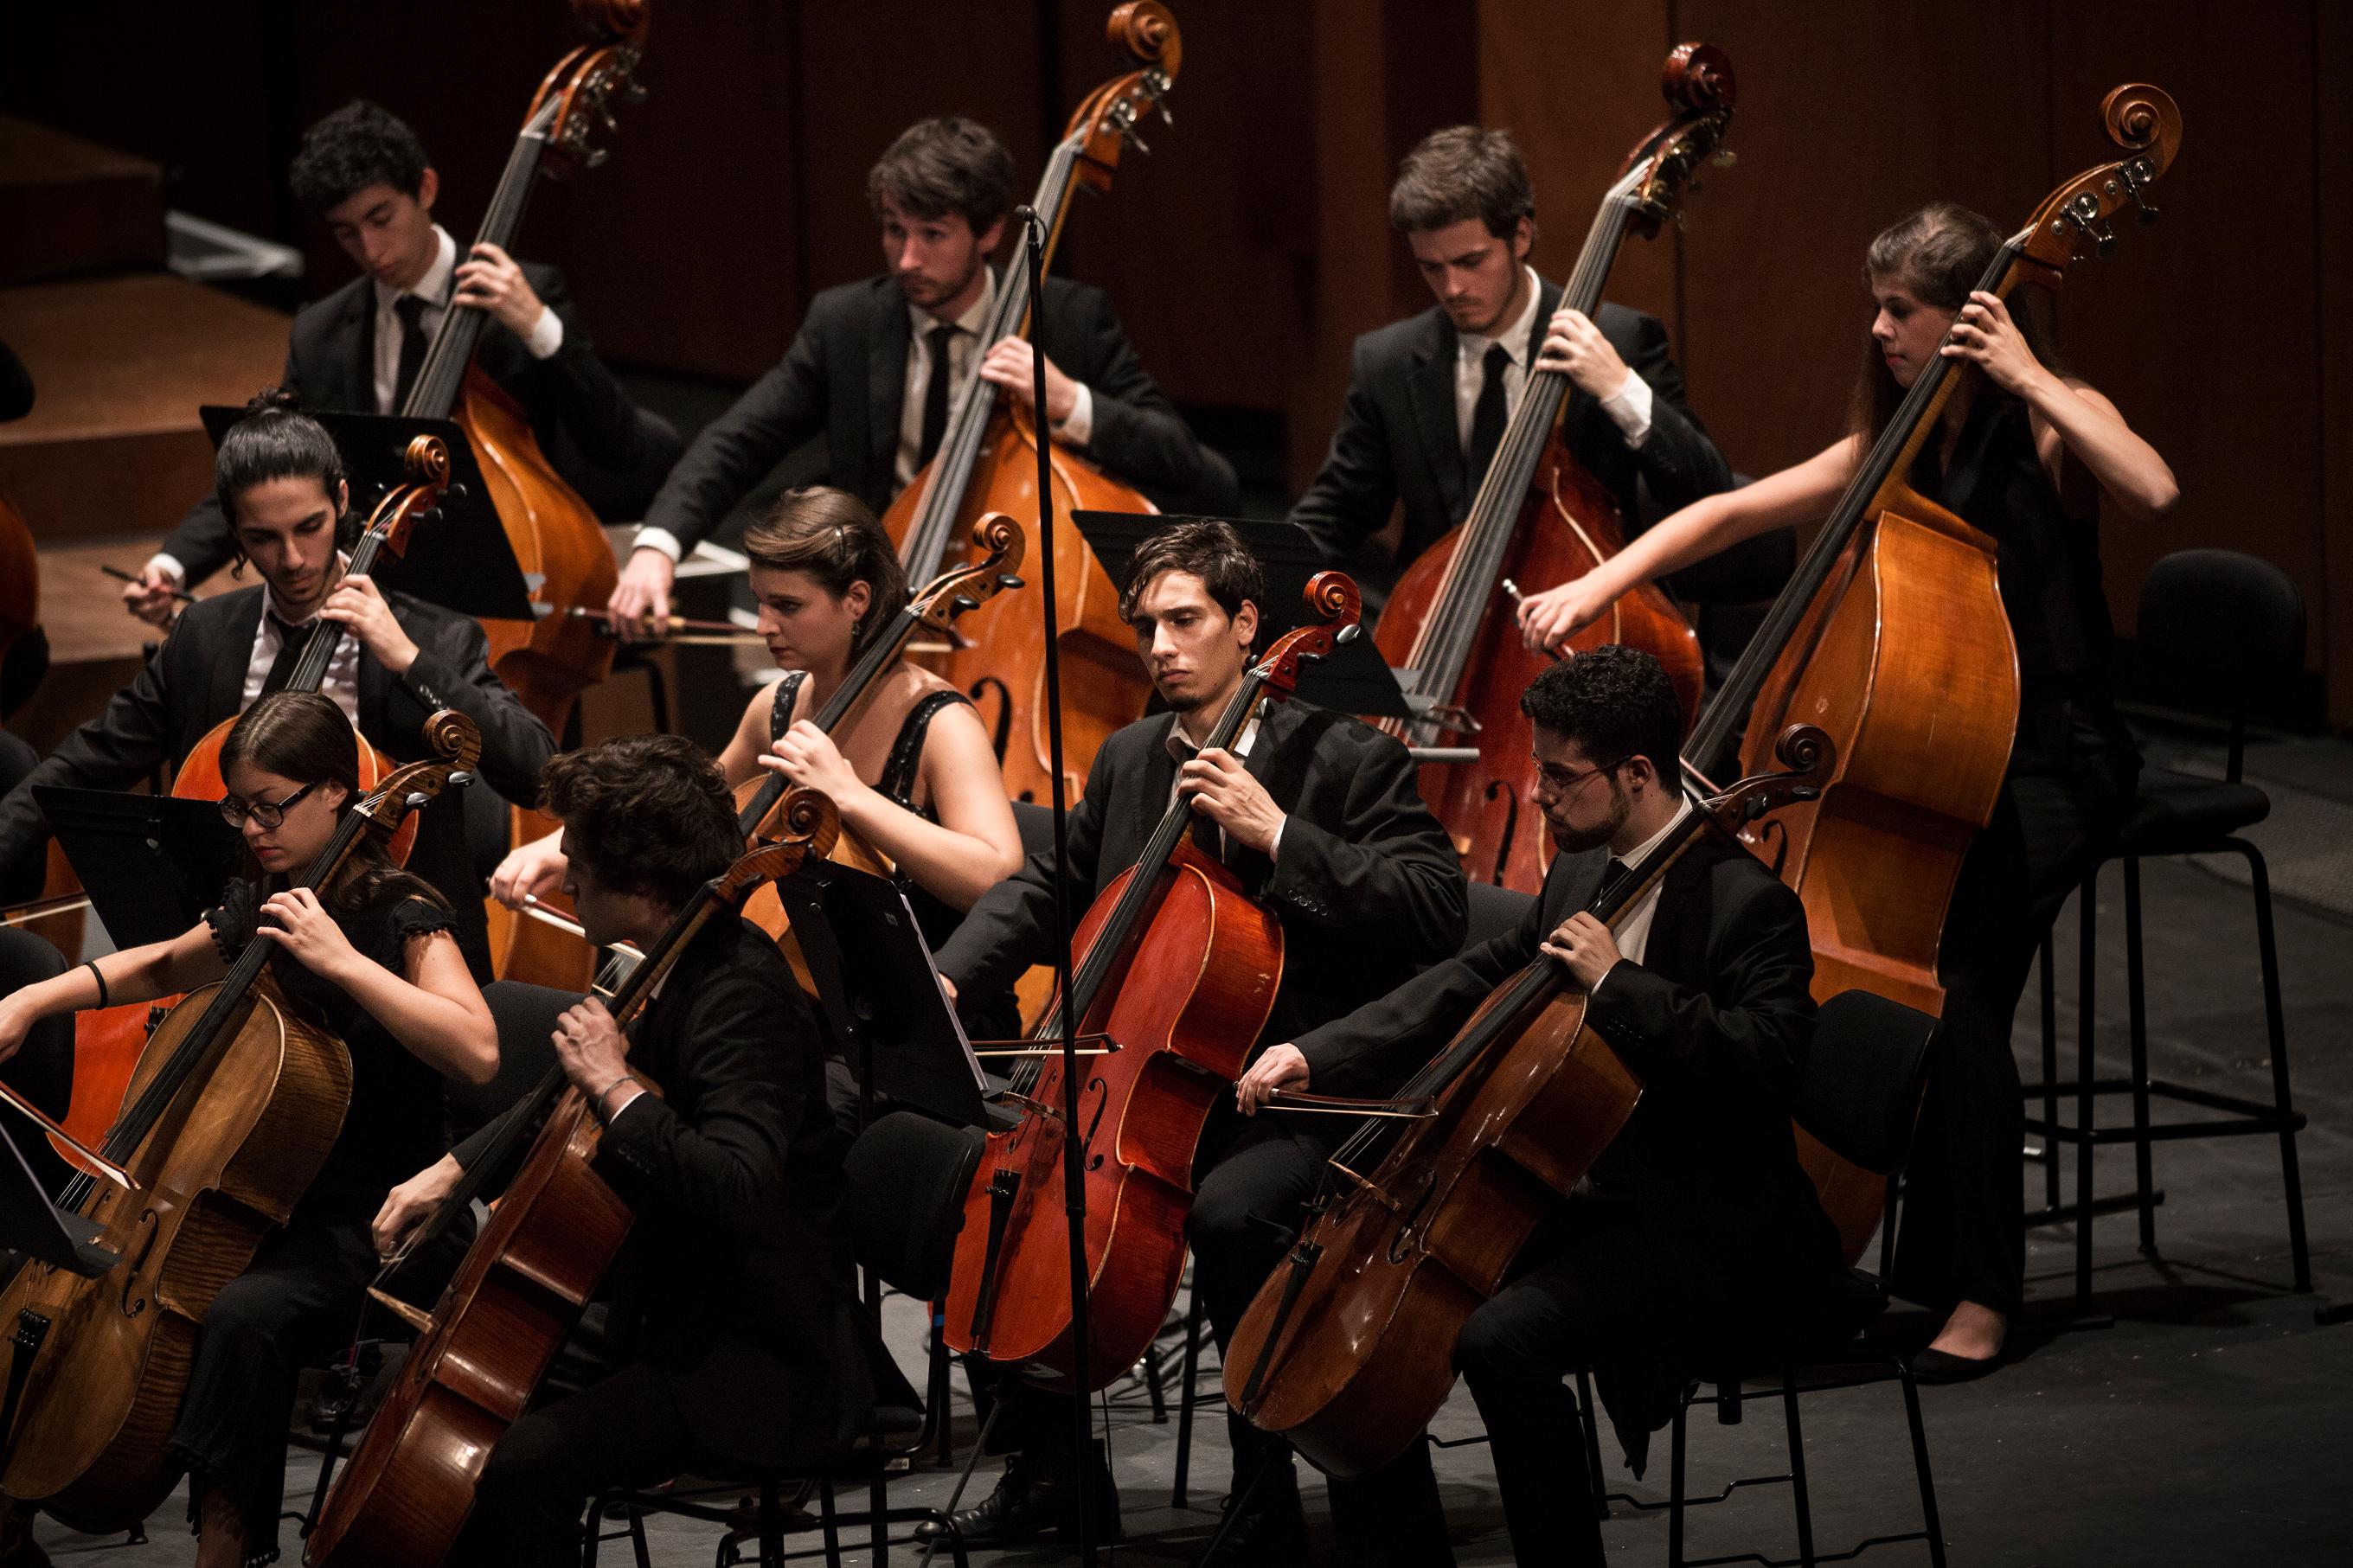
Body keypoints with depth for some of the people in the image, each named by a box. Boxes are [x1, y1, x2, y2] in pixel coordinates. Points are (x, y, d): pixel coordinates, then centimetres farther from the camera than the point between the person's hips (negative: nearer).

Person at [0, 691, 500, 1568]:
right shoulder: (256, 908, 11)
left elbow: (477, 1052, -28)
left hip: (366, 1223, -7)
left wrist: (344, 961, -29)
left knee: (244, 1314, -38)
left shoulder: (402, 917, -11)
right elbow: (162, 969, 33)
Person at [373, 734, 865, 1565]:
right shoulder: (669, 969, 6)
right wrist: (453, 1170, 14)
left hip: (763, 1366, -11)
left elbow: (736, 1190, -39)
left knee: (523, 1464, -28)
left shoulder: (740, 997, -24)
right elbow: (571, 1095, 25)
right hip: (679, 1324, 11)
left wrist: (618, 1086, -31)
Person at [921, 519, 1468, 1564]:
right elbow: (1047, 889, 24)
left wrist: (1278, 835, -23)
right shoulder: (1129, 761, 13)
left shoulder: (1344, 760, -7)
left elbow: (1438, 908, -17)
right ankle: (1051, 1469, 7)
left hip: (1294, 1098, -7)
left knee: (1231, 1208, -37)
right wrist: (946, 979, 5)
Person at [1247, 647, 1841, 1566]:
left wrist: (1615, 982, -28)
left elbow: (1770, 1056, -29)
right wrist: (1315, 1055, 7)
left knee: (1502, 1337, -31)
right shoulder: (1579, 879, 11)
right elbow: (1471, 984, 18)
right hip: (1578, 1199, 9)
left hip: (1698, 1235, -9)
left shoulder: (1745, 903, -16)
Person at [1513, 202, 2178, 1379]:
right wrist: (1600, 583, -2)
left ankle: (1979, 1291, -19)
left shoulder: (2049, 429, -5)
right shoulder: (1891, 450, 13)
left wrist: (2028, 378, -22)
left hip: (2051, 762, -6)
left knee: (1952, 969, -28)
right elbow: (1733, 513, 11)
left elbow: (2153, 492, -26)